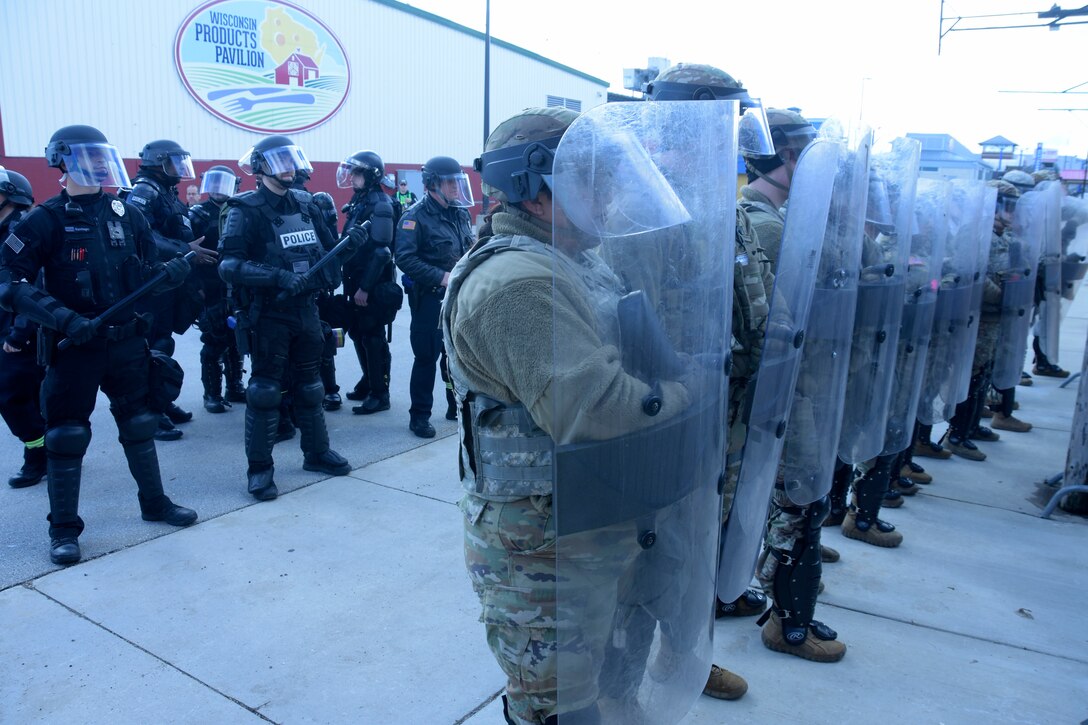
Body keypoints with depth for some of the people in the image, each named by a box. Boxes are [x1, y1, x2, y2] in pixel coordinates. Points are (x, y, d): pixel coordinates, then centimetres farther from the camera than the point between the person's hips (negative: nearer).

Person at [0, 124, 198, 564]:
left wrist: (171, 271, -12)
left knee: (139, 424, 13)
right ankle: (64, 528, 17)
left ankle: (155, 503, 29)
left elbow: (146, 274, 11)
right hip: (74, 346, -4)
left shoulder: (127, 214, 5)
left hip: (127, 342, 4)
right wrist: (64, 318, -25)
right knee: (67, 435, 4)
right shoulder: (45, 221, -9)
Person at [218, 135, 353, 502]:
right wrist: (279, 277, -29)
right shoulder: (246, 210, -10)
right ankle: (260, 469, 11)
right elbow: (230, 266, -19)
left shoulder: (305, 204, 8)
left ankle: (316, 452, 30)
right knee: (265, 390, 0)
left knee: (309, 385, 16)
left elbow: (328, 247, 20)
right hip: (269, 315, -6)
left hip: (306, 309, 6)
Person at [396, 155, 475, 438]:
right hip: (429, 300, -6)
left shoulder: (460, 214, 10)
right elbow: (405, 259, -19)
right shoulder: (416, 217, -11)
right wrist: (442, 277, -22)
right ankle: (419, 416, 12)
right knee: (426, 358, 0)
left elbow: (469, 250, 19)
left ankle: (457, 406, 30)